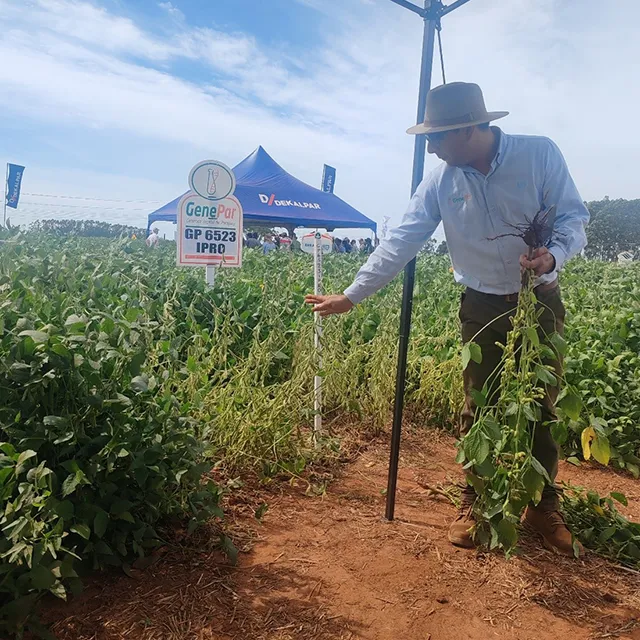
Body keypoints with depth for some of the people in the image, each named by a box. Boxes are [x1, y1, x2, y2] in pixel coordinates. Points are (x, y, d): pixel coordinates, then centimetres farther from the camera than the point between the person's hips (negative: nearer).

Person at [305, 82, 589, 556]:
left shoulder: (540, 154, -12)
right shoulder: (441, 181, -6)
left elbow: (574, 218, -7)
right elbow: (399, 244, -7)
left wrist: (555, 255, -29)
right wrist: (352, 295, -9)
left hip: (540, 301, -1)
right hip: (483, 307, 1)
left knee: (543, 407, 7)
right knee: (479, 409, 5)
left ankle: (545, 507, 26)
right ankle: (475, 504, 23)